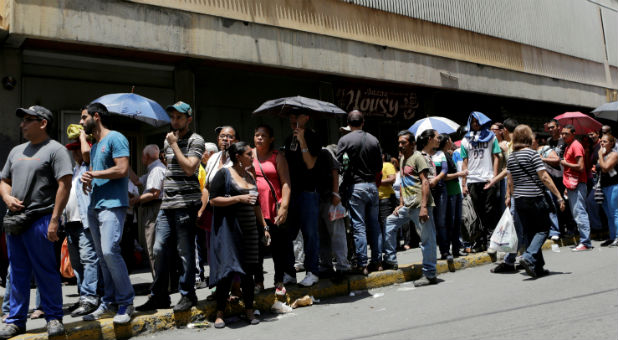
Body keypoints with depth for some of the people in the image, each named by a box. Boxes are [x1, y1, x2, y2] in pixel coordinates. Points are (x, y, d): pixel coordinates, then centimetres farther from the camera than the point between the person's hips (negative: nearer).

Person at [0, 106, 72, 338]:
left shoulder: (55, 149, -5)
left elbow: (65, 185, -13)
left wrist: (54, 220, -18)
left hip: (40, 221, -7)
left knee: (46, 271, -1)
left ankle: (54, 318, 11)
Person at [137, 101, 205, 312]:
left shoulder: (195, 140, -3)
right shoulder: (168, 140, 19)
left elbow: (189, 168, -16)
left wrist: (174, 145, -10)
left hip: (185, 203, -7)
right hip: (167, 204, 7)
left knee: (185, 250, -1)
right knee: (159, 249, 6)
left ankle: (187, 295, 10)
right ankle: (159, 296, 16)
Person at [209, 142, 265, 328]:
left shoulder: (250, 176, 15)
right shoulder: (224, 174, -5)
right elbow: (213, 200, -13)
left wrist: (264, 225, 20)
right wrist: (239, 198, -18)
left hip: (249, 229, 6)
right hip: (228, 228, -6)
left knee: (249, 271, 8)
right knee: (227, 270, -7)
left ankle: (249, 311, 18)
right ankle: (219, 314, 4)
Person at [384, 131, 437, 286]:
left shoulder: (417, 157, -7)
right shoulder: (402, 159, 19)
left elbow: (425, 182, -14)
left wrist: (424, 207, -21)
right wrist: (401, 204, 16)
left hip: (420, 204, -9)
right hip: (407, 206, 9)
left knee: (427, 238, -5)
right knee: (389, 223, 13)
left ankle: (430, 275, 1)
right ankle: (390, 259, 21)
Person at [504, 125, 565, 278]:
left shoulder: (510, 157, 8)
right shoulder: (532, 153, -10)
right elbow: (544, 177, -13)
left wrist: (510, 196, 27)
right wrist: (559, 196, -10)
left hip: (519, 200, 6)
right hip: (535, 198, -6)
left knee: (528, 232, 11)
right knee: (543, 229, 6)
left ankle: (538, 268, 16)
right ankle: (528, 257, -14)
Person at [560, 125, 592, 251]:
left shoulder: (576, 145, -10)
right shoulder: (568, 147, 19)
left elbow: (581, 167, -19)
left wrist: (565, 163, -7)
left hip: (577, 185, -10)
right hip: (571, 184, 10)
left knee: (579, 213, -11)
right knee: (576, 213, 12)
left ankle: (585, 243, -10)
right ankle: (583, 240, 17)